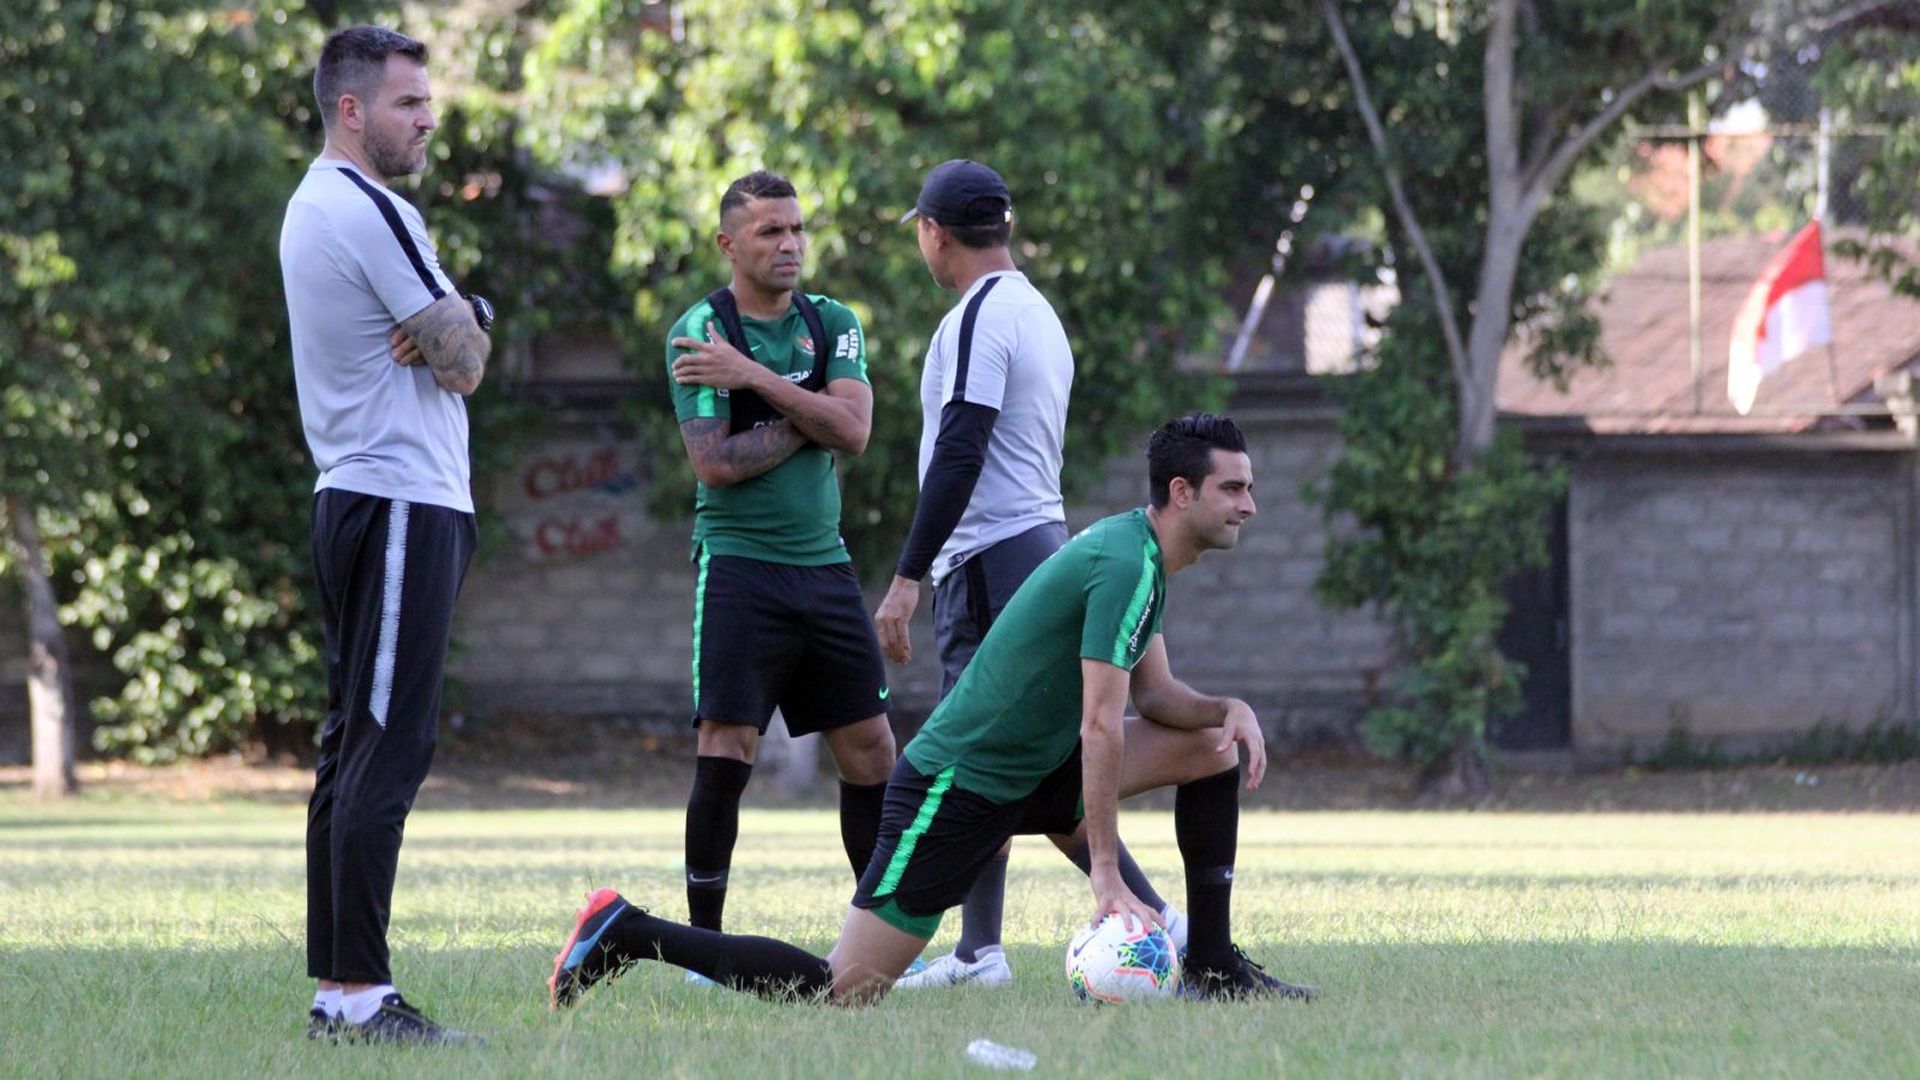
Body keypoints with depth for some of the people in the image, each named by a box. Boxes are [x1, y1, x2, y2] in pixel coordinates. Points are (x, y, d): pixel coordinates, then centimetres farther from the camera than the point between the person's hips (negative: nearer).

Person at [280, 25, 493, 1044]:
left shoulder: (314, 206, 18)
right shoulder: (370, 214, -15)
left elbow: (454, 332, 18)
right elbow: (465, 365, -11)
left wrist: (450, 317, -4)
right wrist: (456, 326, 9)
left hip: (353, 497, 11)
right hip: (403, 502, -11)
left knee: (355, 747, 10)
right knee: (389, 748, -12)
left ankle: (334, 988, 12)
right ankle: (361, 992, -15)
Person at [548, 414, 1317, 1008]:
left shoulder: (1139, 556, 11)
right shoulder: (1125, 566, -20)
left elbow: (1155, 695, 17)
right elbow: (1101, 727, -25)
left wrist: (1230, 709, -4)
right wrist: (1106, 876, -24)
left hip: (1028, 773, 10)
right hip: (957, 789, -10)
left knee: (1215, 744, 7)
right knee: (840, 993, -14)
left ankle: (1212, 967, 10)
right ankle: (627, 933, -4)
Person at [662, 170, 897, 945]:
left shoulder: (832, 323, 9)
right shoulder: (701, 333, -5)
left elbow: (853, 431, -7)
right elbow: (714, 463, -14)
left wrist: (755, 376, -14)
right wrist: (806, 420, -7)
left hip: (825, 564, 5)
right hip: (740, 567, -5)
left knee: (870, 753, 6)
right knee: (725, 756, -10)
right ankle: (704, 941, -1)